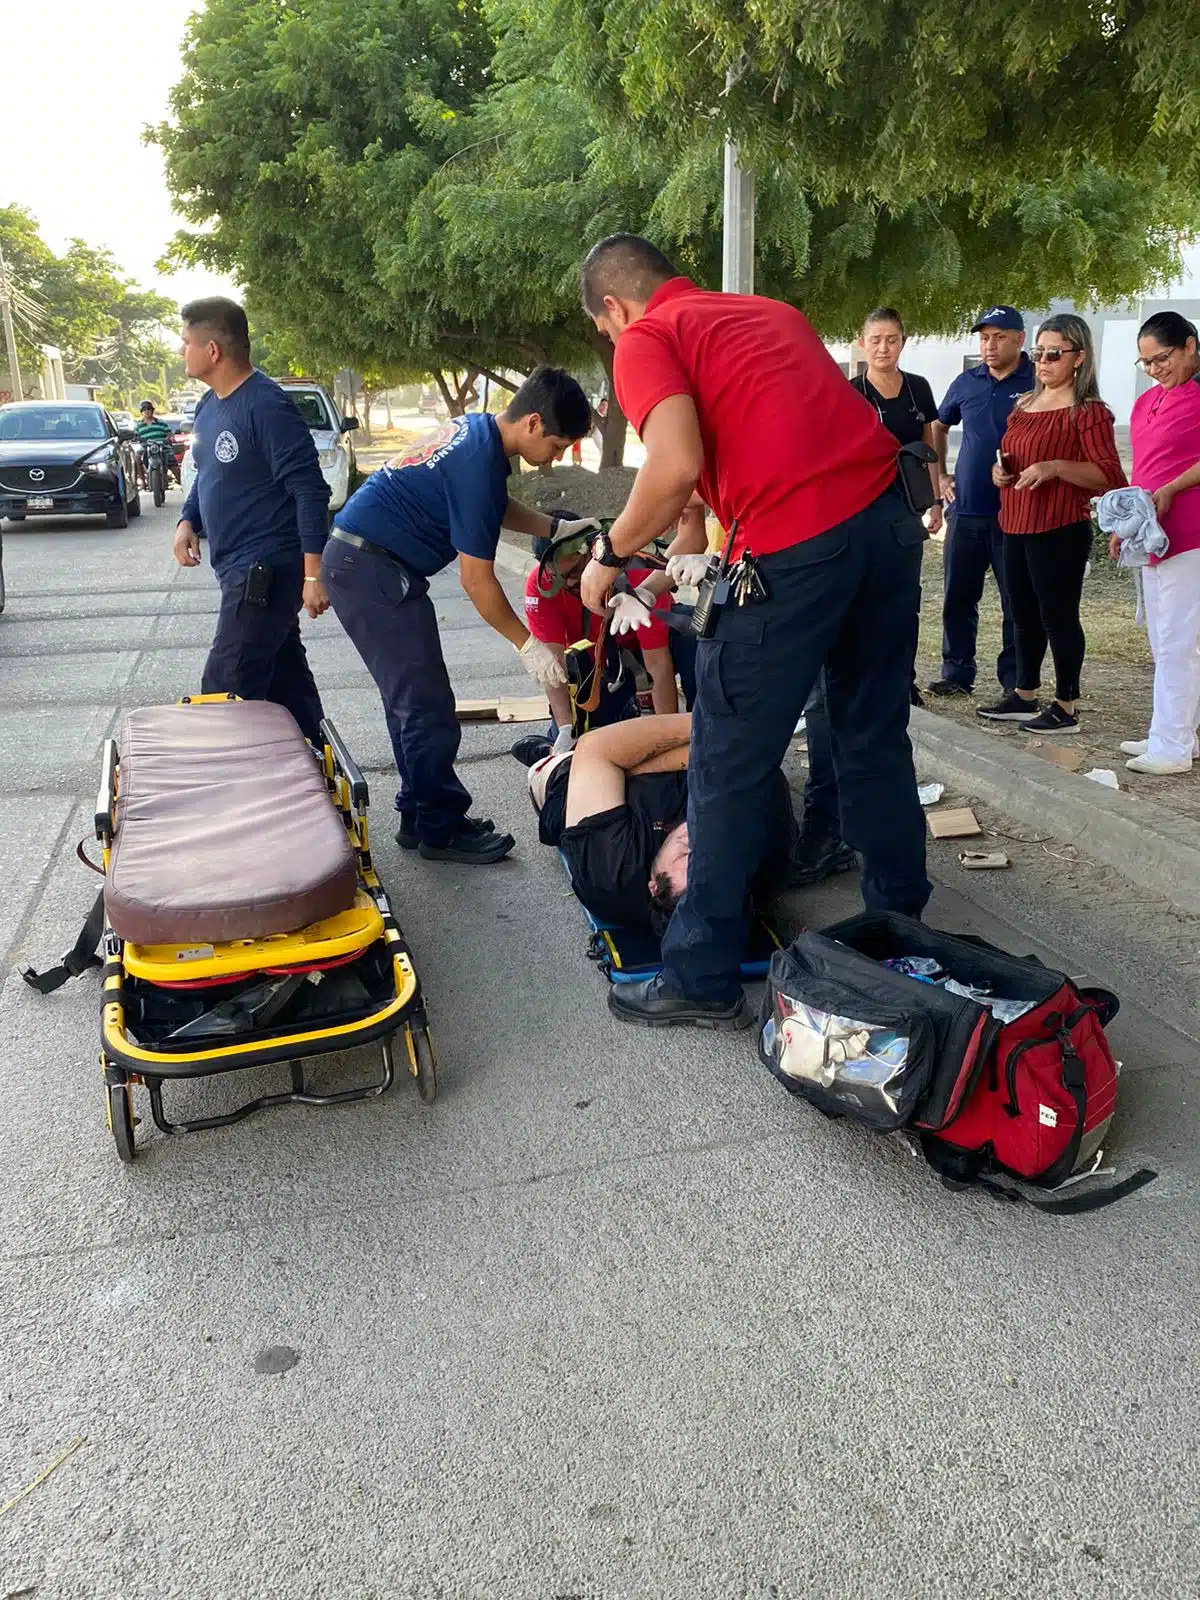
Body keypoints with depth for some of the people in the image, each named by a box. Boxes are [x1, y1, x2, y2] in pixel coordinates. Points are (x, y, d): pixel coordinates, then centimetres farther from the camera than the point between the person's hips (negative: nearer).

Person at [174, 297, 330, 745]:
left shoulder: (266, 406, -17)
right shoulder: (209, 406, 12)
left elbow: (309, 490, -20)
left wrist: (314, 573, -24)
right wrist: (188, 520, 7)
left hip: (265, 569, -10)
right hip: (240, 566, 10)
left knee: (225, 691, -9)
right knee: (284, 677, 16)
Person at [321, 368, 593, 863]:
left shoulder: (476, 429, 7)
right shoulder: (480, 463, -22)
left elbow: (496, 507, 26)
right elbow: (477, 580, -18)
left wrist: (557, 528, 15)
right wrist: (528, 645, -10)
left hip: (358, 560, 11)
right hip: (372, 569, -11)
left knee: (410, 699, 15)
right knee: (427, 707, -6)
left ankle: (421, 814, 23)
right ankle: (441, 828, 5)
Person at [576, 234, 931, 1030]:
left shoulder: (647, 339, 5)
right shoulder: (774, 311, 27)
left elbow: (678, 467, -13)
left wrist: (611, 555, 3)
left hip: (794, 545, -7)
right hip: (889, 515, 8)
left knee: (729, 769, 3)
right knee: (876, 739, 20)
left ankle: (702, 981, 13)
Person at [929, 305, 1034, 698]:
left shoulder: (1038, 383, -4)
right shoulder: (967, 383, 10)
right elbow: (938, 427, 24)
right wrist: (939, 477, 16)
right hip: (966, 510, 4)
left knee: (1017, 601, 2)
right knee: (958, 597, 8)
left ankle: (1016, 682, 11)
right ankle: (957, 673, 20)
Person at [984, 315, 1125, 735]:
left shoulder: (1087, 412, -8)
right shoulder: (1024, 404, 16)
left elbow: (1111, 475, -15)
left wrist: (1055, 467, -27)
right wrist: (1001, 470, 8)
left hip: (1060, 530, -8)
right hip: (1016, 527, 8)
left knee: (1057, 615, -3)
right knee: (1023, 614, 14)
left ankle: (1065, 708, 6)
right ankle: (1024, 697, 26)